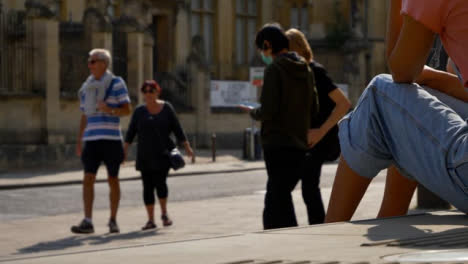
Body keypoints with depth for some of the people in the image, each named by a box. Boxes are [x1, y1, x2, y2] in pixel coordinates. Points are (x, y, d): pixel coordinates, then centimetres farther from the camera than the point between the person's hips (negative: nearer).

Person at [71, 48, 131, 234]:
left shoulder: (116, 83, 0)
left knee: (113, 180, 3)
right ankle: (87, 222, -11)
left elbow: (127, 110, -3)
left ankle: (113, 220, 14)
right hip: (91, 140, 4)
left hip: (111, 138, -4)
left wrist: (110, 110, -22)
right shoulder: (87, 87, 14)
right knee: (88, 179, -7)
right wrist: (79, 141, 12)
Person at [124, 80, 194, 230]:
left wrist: (187, 146, 2)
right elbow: (131, 131, 2)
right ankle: (151, 220, 7)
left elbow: (177, 129, 3)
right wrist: (125, 149, -7)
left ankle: (164, 213, 8)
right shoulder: (139, 111, 4)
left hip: (163, 154, -2)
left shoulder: (166, 108, 1)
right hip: (145, 155, 2)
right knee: (148, 186, 1)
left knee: (160, 182, -14)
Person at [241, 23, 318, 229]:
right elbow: (313, 108, 15)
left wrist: (253, 112, 2)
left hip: (278, 144, -8)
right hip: (300, 144, 8)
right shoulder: (305, 70, 12)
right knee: (274, 198, 17)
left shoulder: (274, 69, -11)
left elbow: (268, 110, -17)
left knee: (279, 200, -4)